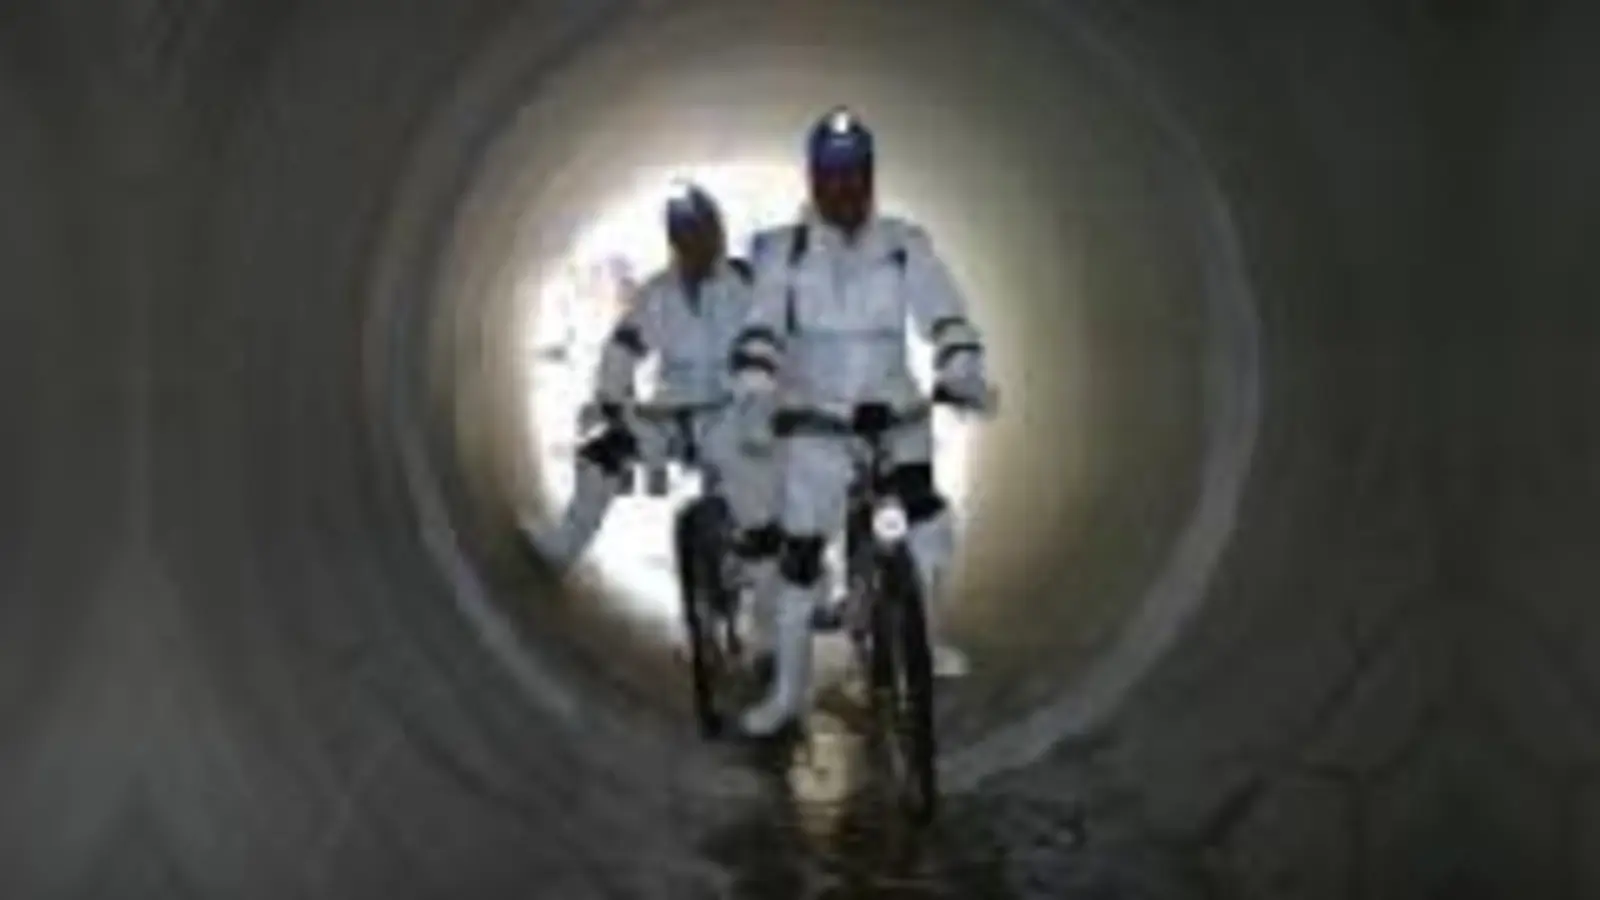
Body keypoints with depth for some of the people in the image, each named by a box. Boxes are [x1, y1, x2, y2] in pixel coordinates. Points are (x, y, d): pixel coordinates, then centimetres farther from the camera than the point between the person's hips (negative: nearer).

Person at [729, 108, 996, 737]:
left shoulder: (905, 246, -3)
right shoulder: (784, 250, -6)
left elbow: (944, 316, -10)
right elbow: (759, 329, -15)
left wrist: (962, 371, -28)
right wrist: (756, 396, -31)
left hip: (892, 410, 1)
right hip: (813, 419, -1)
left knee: (928, 515, -18)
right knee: (800, 553, 2)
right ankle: (788, 689, 16)